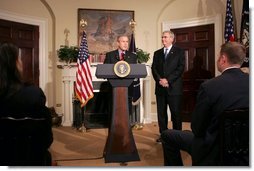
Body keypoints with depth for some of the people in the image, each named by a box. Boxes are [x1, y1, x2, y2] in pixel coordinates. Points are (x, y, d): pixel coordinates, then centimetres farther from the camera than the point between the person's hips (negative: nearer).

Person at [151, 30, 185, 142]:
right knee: (161, 113, 6)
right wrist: (159, 80, -9)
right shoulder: (157, 53, 17)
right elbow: (154, 69, 9)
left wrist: (168, 80, -14)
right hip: (160, 87, 4)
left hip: (174, 87, -4)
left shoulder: (179, 52, 5)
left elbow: (181, 68, -5)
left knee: (176, 112, 0)